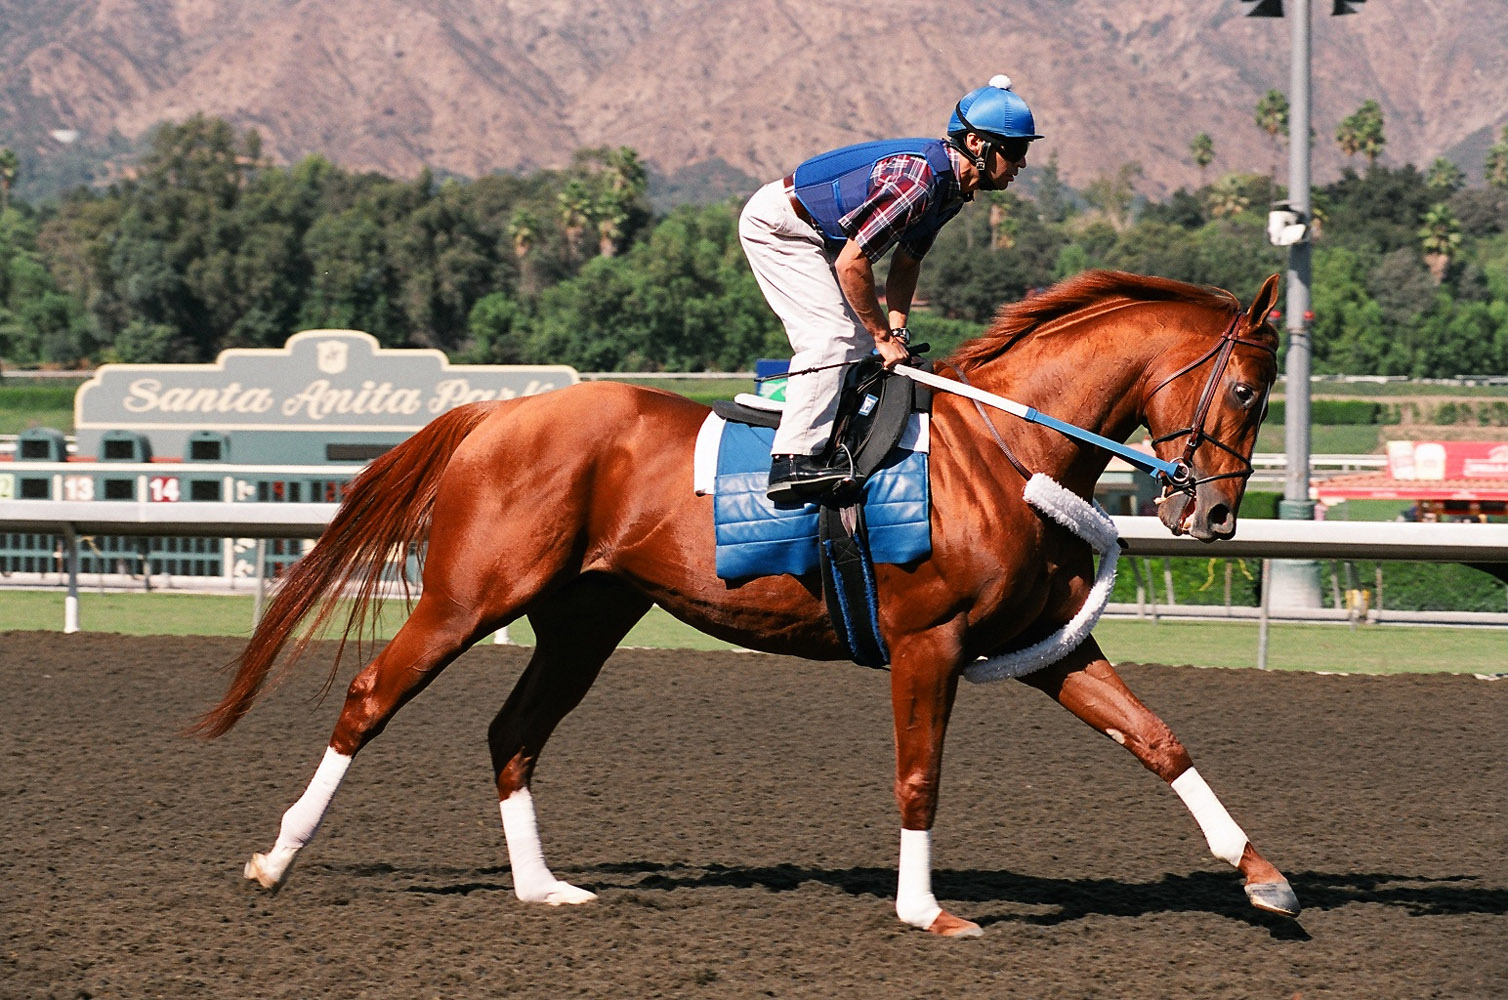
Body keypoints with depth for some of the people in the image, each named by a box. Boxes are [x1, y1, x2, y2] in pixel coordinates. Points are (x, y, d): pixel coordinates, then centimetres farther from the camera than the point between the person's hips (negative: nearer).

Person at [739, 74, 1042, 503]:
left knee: (858, 338, 10)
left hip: (812, 235, 10)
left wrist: (897, 329, -2)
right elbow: (851, 264, -30)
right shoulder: (917, 179, -31)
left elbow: (907, 260, 11)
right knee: (834, 334, -18)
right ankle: (792, 461, -24)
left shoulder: (951, 185, 0)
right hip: (775, 223, -10)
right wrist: (885, 336, -20)